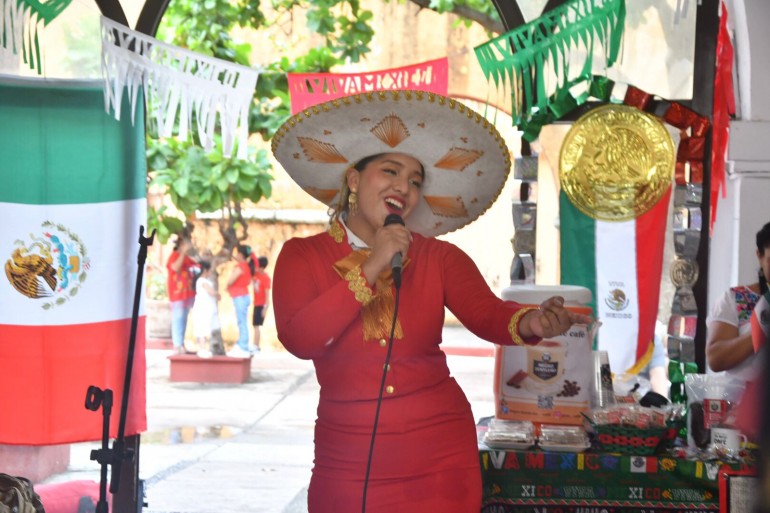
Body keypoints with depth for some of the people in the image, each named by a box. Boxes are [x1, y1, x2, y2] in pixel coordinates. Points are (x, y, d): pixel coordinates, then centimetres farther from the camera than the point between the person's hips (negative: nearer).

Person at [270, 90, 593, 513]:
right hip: (349, 461, -1)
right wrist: (371, 270, -18)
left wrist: (528, 323, -34)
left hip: (441, 454, 1)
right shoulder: (302, 256, 0)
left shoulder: (439, 257, 4)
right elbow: (298, 340, -15)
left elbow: (487, 313, -11)